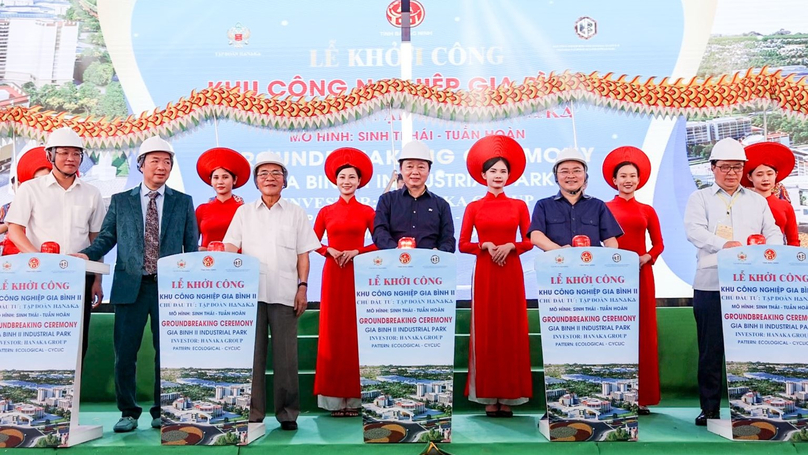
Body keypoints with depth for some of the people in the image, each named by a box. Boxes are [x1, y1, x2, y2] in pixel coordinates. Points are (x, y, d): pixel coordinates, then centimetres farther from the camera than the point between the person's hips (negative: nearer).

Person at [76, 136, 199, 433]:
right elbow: (106, 238, 7)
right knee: (124, 353, 4)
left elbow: (192, 247, 7)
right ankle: (128, 412, 18)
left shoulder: (183, 202, 9)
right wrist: (86, 255, -13)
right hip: (130, 286, 1)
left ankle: (162, 412, 19)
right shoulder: (120, 201, 11)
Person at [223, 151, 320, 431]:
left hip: (285, 293, -1)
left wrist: (303, 287, 0)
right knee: (252, 353, 2)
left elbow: (303, 255, 9)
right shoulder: (244, 212, 14)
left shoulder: (295, 213, 12)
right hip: (250, 291, 1)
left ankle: (287, 412, 10)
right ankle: (252, 412, 12)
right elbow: (230, 250, 9)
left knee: (286, 354, 0)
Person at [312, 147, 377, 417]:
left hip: (359, 273, -1)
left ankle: (355, 396, 7)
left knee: (357, 330, 0)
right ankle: (334, 397, 7)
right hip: (333, 273, 1)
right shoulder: (326, 211, 7)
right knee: (333, 330, 1)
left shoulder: (367, 211, 5)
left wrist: (357, 251, -11)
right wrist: (329, 251, -10)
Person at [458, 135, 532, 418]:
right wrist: (485, 245, -14)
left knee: (511, 330, 2)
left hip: (511, 273, 1)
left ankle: (509, 396, 10)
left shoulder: (519, 206, 6)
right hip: (484, 273, 0)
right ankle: (489, 396, 7)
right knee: (486, 330, 1)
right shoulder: (474, 207, 5)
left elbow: (529, 242, 5)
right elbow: (462, 245, 2)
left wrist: (509, 246, -12)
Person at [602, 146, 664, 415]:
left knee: (643, 332, 4)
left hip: (641, 274, 2)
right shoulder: (604, 208, 3)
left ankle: (642, 396, 11)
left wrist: (646, 258, -8)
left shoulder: (647, 210, 10)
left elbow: (658, 243, 10)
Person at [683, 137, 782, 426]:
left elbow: (773, 232, 9)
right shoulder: (700, 198, 8)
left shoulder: (757, 201, 18)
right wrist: (724, 244, -27)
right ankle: (709, 408, 11)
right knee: (710, 349, 2)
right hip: (710, 284, -2)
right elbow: (694, 230, -9)